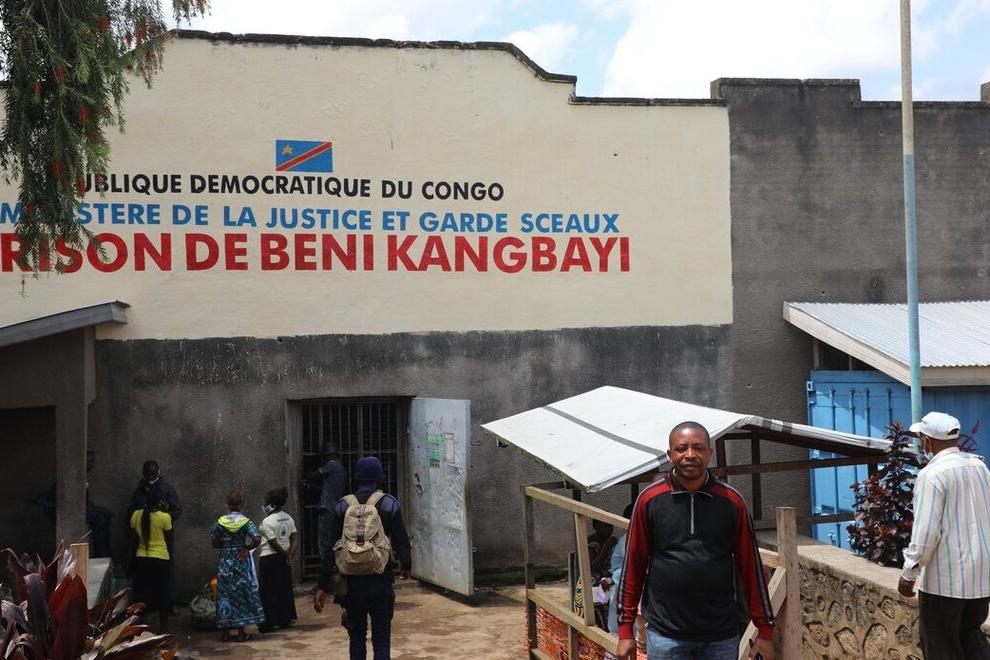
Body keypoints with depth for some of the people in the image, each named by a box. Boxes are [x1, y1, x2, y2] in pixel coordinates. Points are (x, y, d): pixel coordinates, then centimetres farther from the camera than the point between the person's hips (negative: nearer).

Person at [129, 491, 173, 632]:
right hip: (160, 560, -3)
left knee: (142, 595, 12)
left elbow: (135, 537, 7)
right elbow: (168, 539, 0)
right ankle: (164, 628, 10)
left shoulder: (136, 515, -1)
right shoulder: (164, 517, -12)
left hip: (141, 559, 3)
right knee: (162, 595, 7)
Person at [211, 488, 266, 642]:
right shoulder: (246, 522, -9)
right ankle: (241, 632, 5)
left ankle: (225, 632, 11)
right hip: (241, 560, -2)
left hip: (225, 561, 2)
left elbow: (215, 543, 0)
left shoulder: (220, 522, -3)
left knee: (225, 593, 9)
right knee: (242, 593, 5)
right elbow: (257, 539, -20)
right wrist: (247, 548, -4)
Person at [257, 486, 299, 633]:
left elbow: (273, 543, -18)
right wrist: (291, 553, -7)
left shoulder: (267, 522, -16)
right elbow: (295, 538, 1)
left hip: (269, 558, -7)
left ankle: (268, 623, 3)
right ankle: (285, 620, 17)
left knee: (267, 592, 1)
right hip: (284, 559, 7)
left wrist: (285, 554, -7)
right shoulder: (288, 518, 6)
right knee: (284, 588, 13)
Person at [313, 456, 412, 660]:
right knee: (381, 639, 5)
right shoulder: (390, 504, -4)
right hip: (381, 582, -2)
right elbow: (401, 541, -4)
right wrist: (406, 564, 17)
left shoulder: (341, 507, 0)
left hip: (352, 583, 2)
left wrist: (323, 587, -1)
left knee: (356, 637, 15)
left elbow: (331, 549, -3)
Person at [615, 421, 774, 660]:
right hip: (665, 634, -1)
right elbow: (633, 564, 1)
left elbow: (751, 566, 4)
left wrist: (765, 630, 3)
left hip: (722, 636, 1)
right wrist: (626, 630, 1)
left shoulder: (731, 501, 0)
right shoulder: (649, 499, -2)